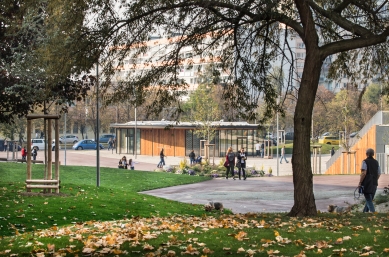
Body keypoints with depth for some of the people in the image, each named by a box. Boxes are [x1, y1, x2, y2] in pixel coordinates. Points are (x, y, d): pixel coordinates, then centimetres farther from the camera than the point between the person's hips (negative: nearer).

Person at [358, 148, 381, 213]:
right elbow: (379, 174, 13)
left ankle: (373, 212, -18)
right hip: (374, 184, 6)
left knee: (368, 200, -5)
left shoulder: (365, 161, -8)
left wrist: (360, 183, -13)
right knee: (370, 199, 15)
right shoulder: (376, 162, 10)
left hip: (367, 184, -6)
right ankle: (364, 212, 23)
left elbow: (363, 173, -18)